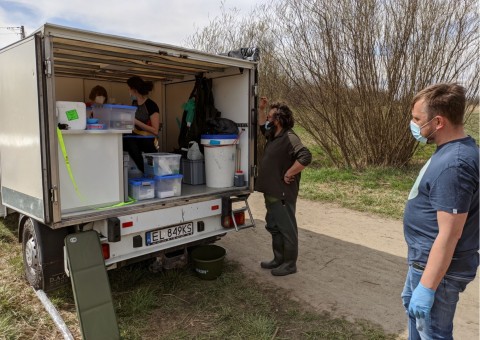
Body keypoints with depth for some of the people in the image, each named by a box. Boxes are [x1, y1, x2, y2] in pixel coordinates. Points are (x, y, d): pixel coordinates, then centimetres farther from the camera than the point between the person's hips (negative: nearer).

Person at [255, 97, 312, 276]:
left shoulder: (289, 138, -19)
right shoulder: (273, 136, 12)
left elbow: (305, 157, -32)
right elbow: (262, 126, 33)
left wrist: (289, 174, -24)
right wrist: (260, 108, 22)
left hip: (283, 194, -10)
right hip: (271, 193, 10)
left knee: (287, 229, 3)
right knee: (274, 227, 19)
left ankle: (290, 264, 17)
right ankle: (279, 259, 33)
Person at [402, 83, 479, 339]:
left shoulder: (453, 165, -29)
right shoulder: (456, 150, 3)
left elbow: (449, 235, -29)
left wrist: (427, 288, -24)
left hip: (439, 267, -10)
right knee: (411, 302, 30)